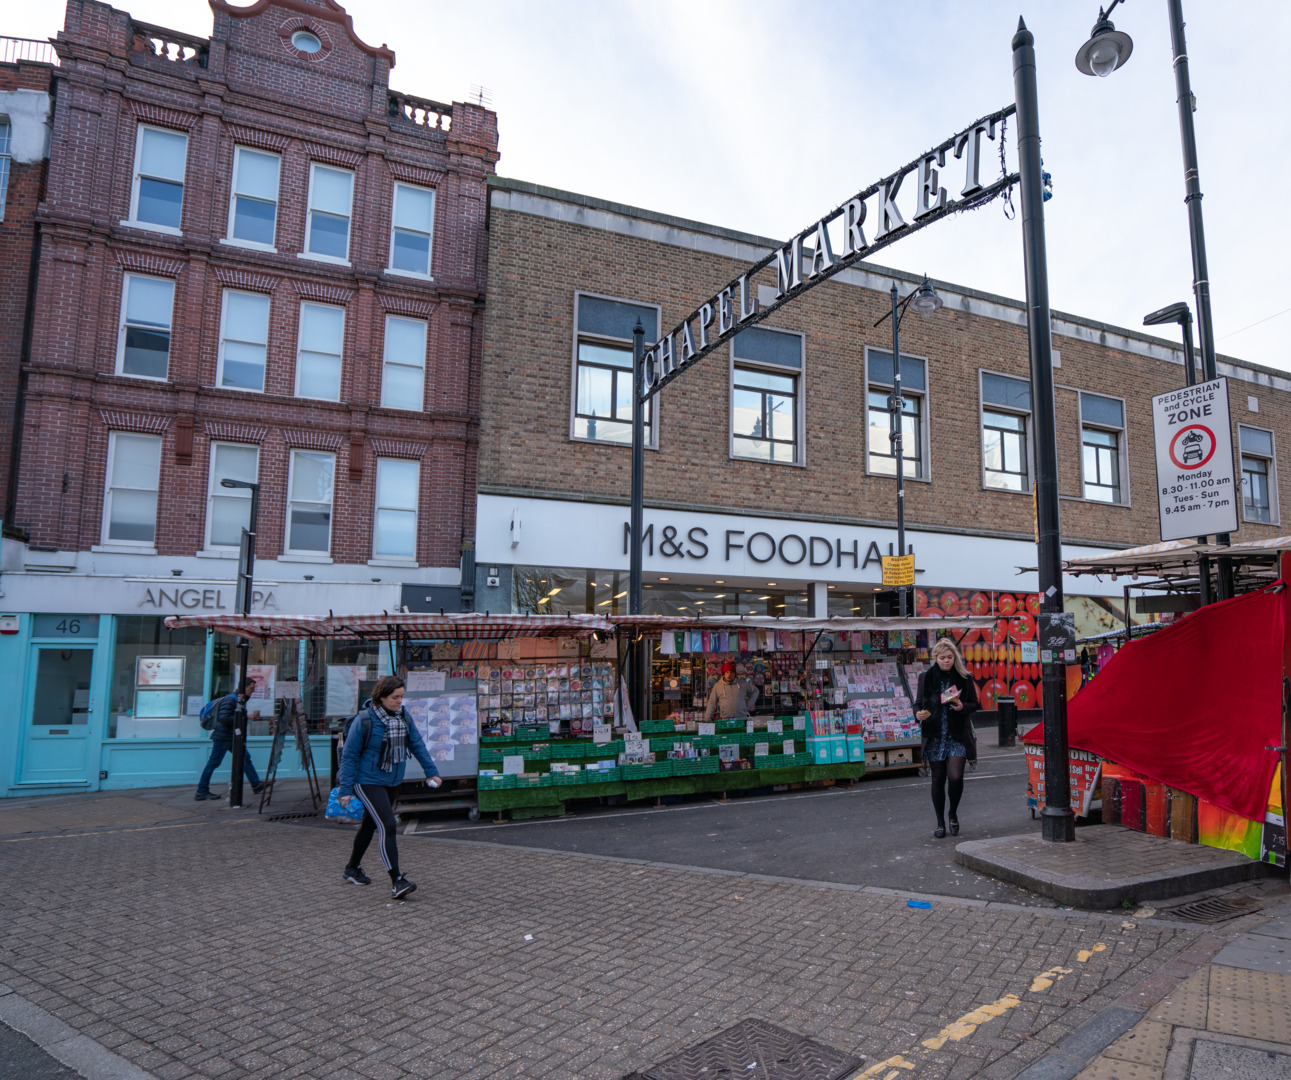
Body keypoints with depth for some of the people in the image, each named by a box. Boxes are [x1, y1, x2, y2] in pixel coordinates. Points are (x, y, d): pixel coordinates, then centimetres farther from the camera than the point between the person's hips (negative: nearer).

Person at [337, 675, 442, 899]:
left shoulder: (403, 716, -1)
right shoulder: (364, 720, -19)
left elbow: (417, 744, 10)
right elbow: (349, 756, -12)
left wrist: (431, 771, 9)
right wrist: (346, 790, -13)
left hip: (392, 782, 7)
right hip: (368, 782, -7)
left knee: (370, 825, 20)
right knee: (388, 826, -16)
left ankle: (352, 869, 40)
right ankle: (396, 881, -16)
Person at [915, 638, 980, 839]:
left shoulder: (964, 678, 1)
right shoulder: (926, 677, 3)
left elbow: (975, 704, 7)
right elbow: (919, 703, 8)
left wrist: (963, 707, -14)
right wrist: (918, 714, -14)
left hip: (957, 736, -1)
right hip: (934, 736, 1)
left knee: (955, 777, -12)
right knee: (938, 779, 7)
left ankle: (953, 813, 16)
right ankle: (940, 823, 21)